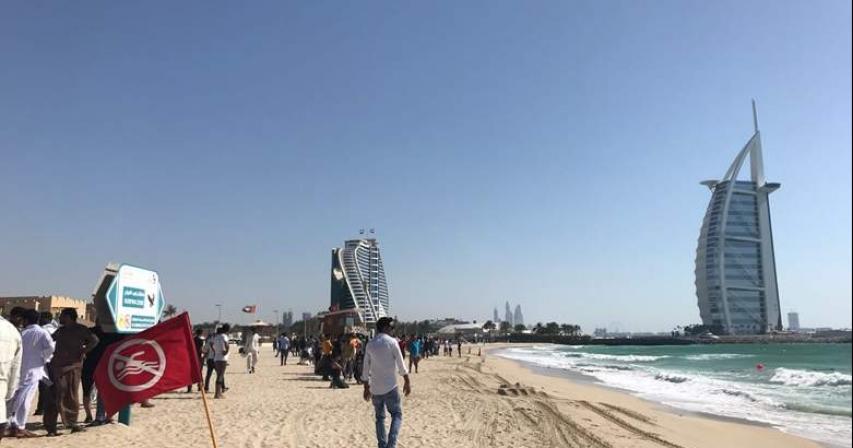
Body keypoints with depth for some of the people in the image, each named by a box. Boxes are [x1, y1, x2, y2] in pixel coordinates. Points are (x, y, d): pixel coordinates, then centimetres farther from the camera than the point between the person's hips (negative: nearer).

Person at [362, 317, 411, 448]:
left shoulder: (370, 344, 7)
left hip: (375, 388, 5)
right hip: (390, 386, -5)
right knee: (397, 415, 4)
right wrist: (407, 382, 3)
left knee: (380, 417, 15)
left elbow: (365, 369, 10)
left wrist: (366, 388, 16)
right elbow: (401, 365, -7)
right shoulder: (392, 341, -7)